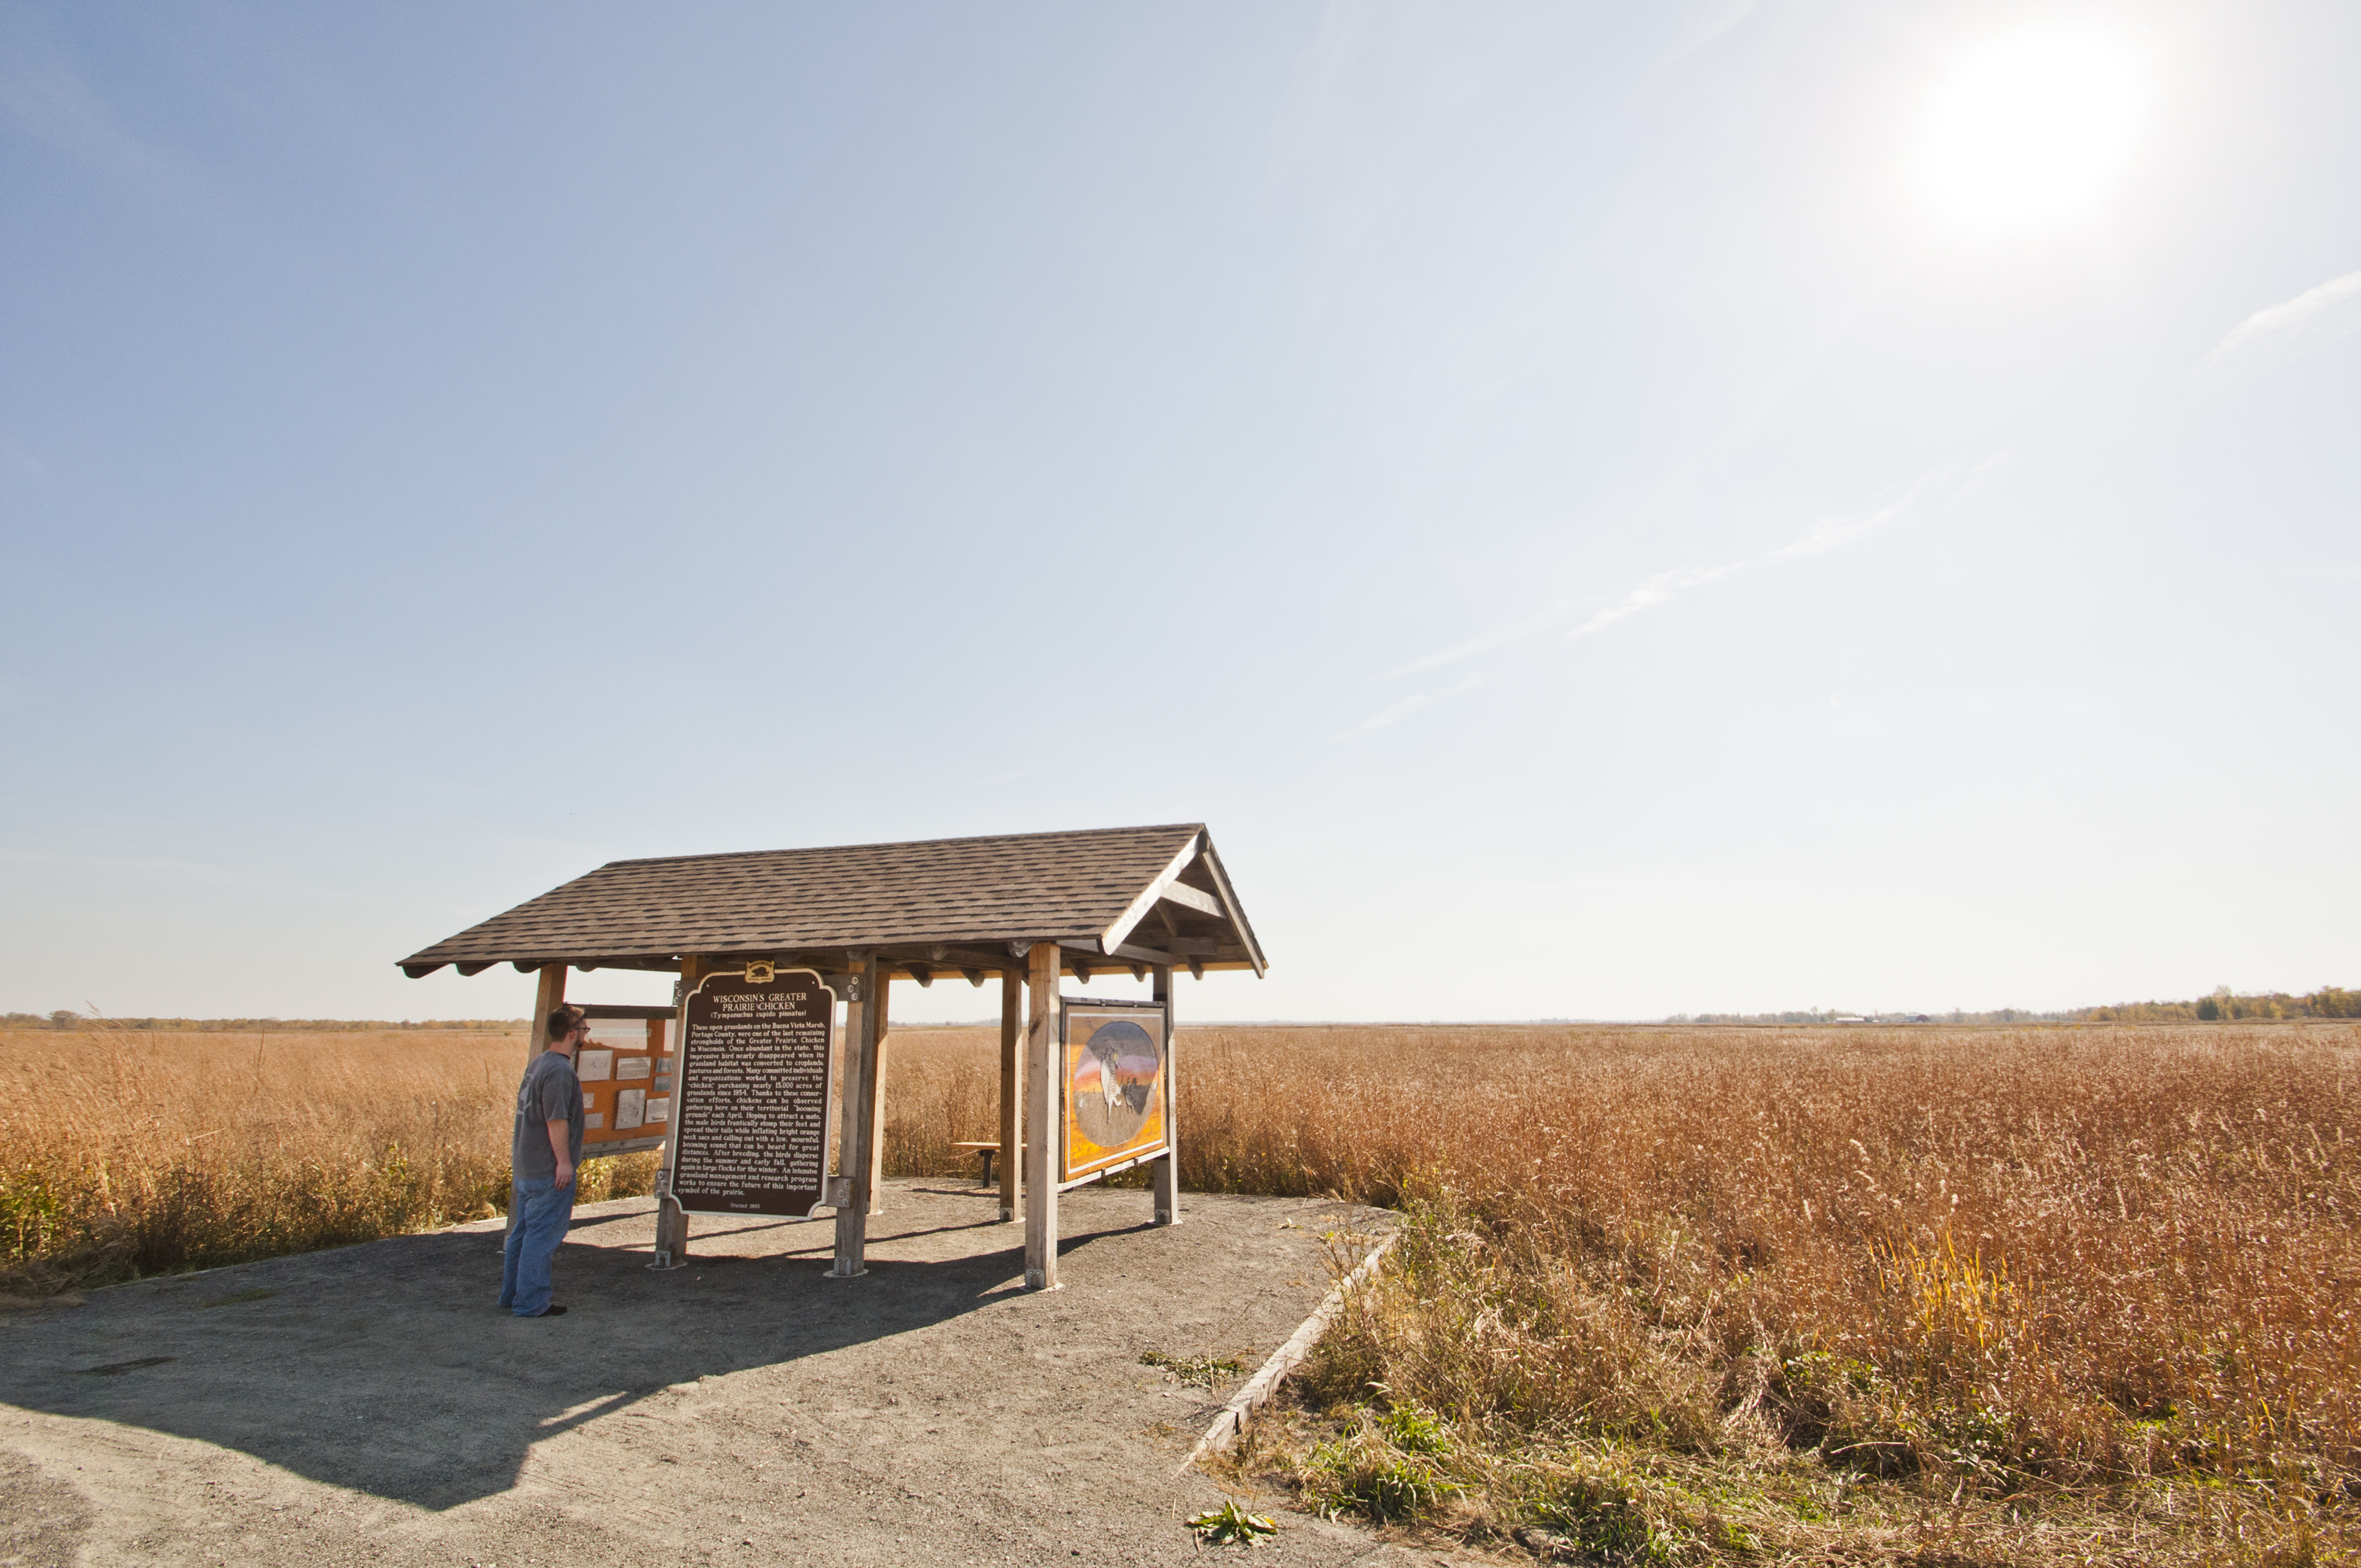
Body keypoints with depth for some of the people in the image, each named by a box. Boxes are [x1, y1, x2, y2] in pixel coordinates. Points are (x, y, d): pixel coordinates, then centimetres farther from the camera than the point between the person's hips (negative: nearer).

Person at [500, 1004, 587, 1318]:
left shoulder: (539, 1063, 12)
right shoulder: (559, 1071, -20)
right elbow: (556, 1120, -24)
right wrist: (564, 1161, -20)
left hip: (525, 1166, 10)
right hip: (548, 1171, -10)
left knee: (523, 1232, 18)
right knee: (542, 1236, -2)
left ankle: (511, 1295, 28)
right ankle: (531, 1303, 5)